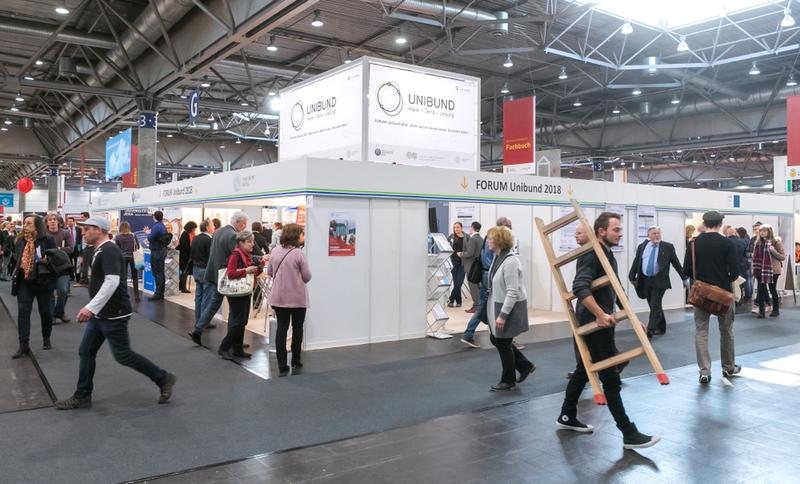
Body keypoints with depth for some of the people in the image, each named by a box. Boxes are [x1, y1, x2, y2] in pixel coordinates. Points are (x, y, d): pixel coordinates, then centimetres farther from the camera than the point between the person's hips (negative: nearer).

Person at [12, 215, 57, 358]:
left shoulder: (48, 240, -8)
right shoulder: (21, 241, 7)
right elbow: (17, 259, 20)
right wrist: (17, 272, 7)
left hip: (43, 281, -4)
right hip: (24, 282, 4)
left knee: (46, 312, 9)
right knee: (23, 312, -3)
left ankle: (46, 339, 30)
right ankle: (24, 345, -1)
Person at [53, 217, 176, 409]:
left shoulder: (109, 251, -19)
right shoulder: (101, 251, 13)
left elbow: (112, 281, -31)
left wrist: (91, 307, -33)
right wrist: (93, 309, 25)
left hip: (113, 315, -10)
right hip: (100, 314, 10)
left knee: (123, 355, -2)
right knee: (86, 351, 11)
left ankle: (163, 379, 10)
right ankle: (82, 397, 22)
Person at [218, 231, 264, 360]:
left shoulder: (248, 255, 12)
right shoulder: (235, 255, -14)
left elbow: (253, 274, 21)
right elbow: (230, 274, -23)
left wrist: (260, 266, 4)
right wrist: (246, 271, -25)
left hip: (245, 292, 9)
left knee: (242, 322, 12)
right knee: (237, 322, -6)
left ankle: (238, 349, 20)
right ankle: (224, 348, 6)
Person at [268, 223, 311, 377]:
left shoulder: (275, 251, 0)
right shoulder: (298, 254, -15)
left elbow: (269, 272, 10)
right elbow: (307, 277, -9)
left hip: (278, 297, 4)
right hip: (297, 298, -4)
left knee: (282, 329, 7)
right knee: (297, 329, 13)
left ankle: (282, 367, 6)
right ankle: (296, 364, 22)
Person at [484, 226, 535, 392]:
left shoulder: (510, 261, -24)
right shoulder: (497, 258, 4)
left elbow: (512, 292, -25)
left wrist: (503, 315, -25)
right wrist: (496, 311, 17)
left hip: (510, 307, -9)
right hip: (499, 305, 9)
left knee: (503, 343, 4)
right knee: (495, 339, 16)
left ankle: (508, 381, 24)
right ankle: (525, 366, 32)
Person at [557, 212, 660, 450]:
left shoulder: (607, 253, 14)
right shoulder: (593, 254, -17)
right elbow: (580, 287, -31)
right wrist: (600, 314, -35)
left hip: (598, 322, 10)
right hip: (595, 323, -10)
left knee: (584, 369, 17)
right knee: (611, 377, -5)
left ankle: (567, 417, 29)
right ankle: (629, 434, 1)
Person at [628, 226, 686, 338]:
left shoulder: (668, 247, 1)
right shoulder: (641, 247, 8)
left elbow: (676, 263, 4)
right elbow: (636, 262, 9)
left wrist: (684, 278, 7)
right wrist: (632, 277, 5)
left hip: (659, 280, -3)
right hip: (645, 280, 4)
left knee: (655, 306, -8)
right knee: (654, 306, 12)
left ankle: (650, 331, -8)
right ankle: (661, 328, 27)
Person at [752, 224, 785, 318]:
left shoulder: (776, 242, -7)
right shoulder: (759, 243, 7)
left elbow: (783, 257, -7)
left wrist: (773, 251, -22)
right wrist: (755, 269, 7)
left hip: (773, 269, -4)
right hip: (761, 269, 4)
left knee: (772, 289, 4)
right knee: (761, 289, -2)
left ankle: (776, 310, 21)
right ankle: (761, 311, 2)